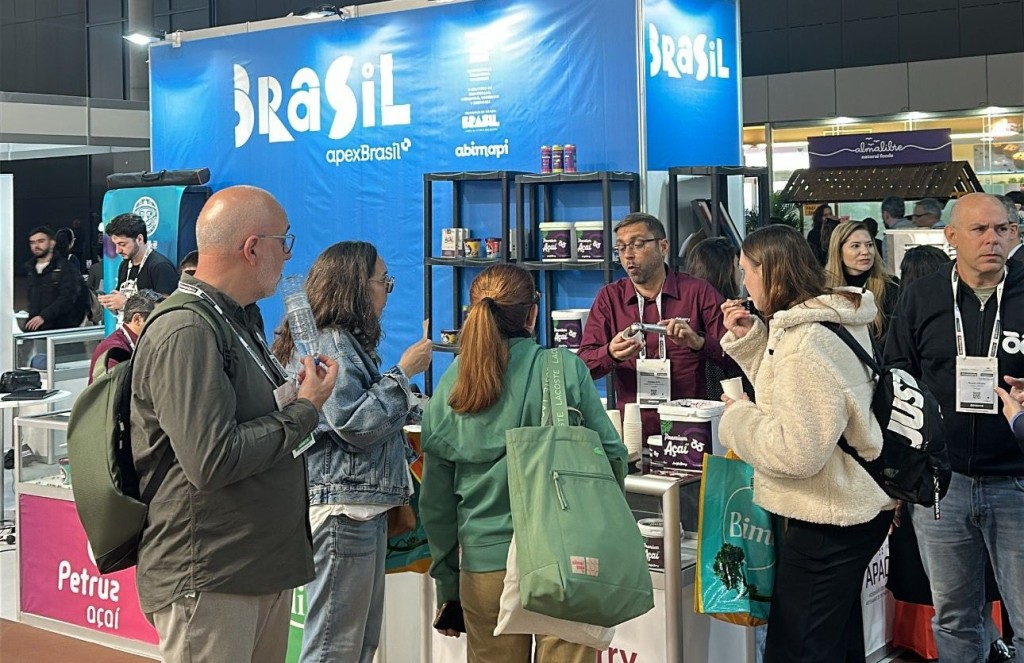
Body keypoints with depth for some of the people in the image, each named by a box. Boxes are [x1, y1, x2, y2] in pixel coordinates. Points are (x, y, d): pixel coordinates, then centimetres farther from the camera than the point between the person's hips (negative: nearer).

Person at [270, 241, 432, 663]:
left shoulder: (349, 341, 18)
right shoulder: (329, 343, -13)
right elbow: (355, 425, -18)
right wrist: (403, 372, -12)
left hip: (364, 508, 11)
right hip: (342, 508, -11)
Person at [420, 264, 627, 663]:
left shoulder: (448, 389, 2)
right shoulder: (563, 369, -7)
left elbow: (436, 500, 7)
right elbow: (611, 455, -5)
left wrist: (446, 586, 16)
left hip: (483, 563, 3)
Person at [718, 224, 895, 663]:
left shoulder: (806, 344, -24)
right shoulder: (830, 320, 8)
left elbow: (796, 451, -27)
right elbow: (782, 397, 18)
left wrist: (736, 417, -12)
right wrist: (748, 339, 6)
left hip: (827, 521, -11)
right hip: (850, 510, 11)